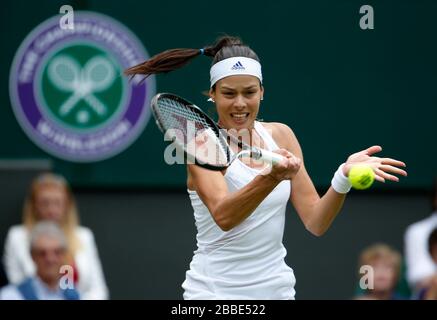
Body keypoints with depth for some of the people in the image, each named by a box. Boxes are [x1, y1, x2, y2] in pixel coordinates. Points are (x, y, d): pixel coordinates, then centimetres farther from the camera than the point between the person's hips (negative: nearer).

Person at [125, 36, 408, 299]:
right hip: (217, 291, -4)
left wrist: (344, 176, -15)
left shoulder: (280, 135, 4)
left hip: (277, 288, 4)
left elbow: (315, 223, 1)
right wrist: (271, 177, -41)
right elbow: (223, 216, -26)